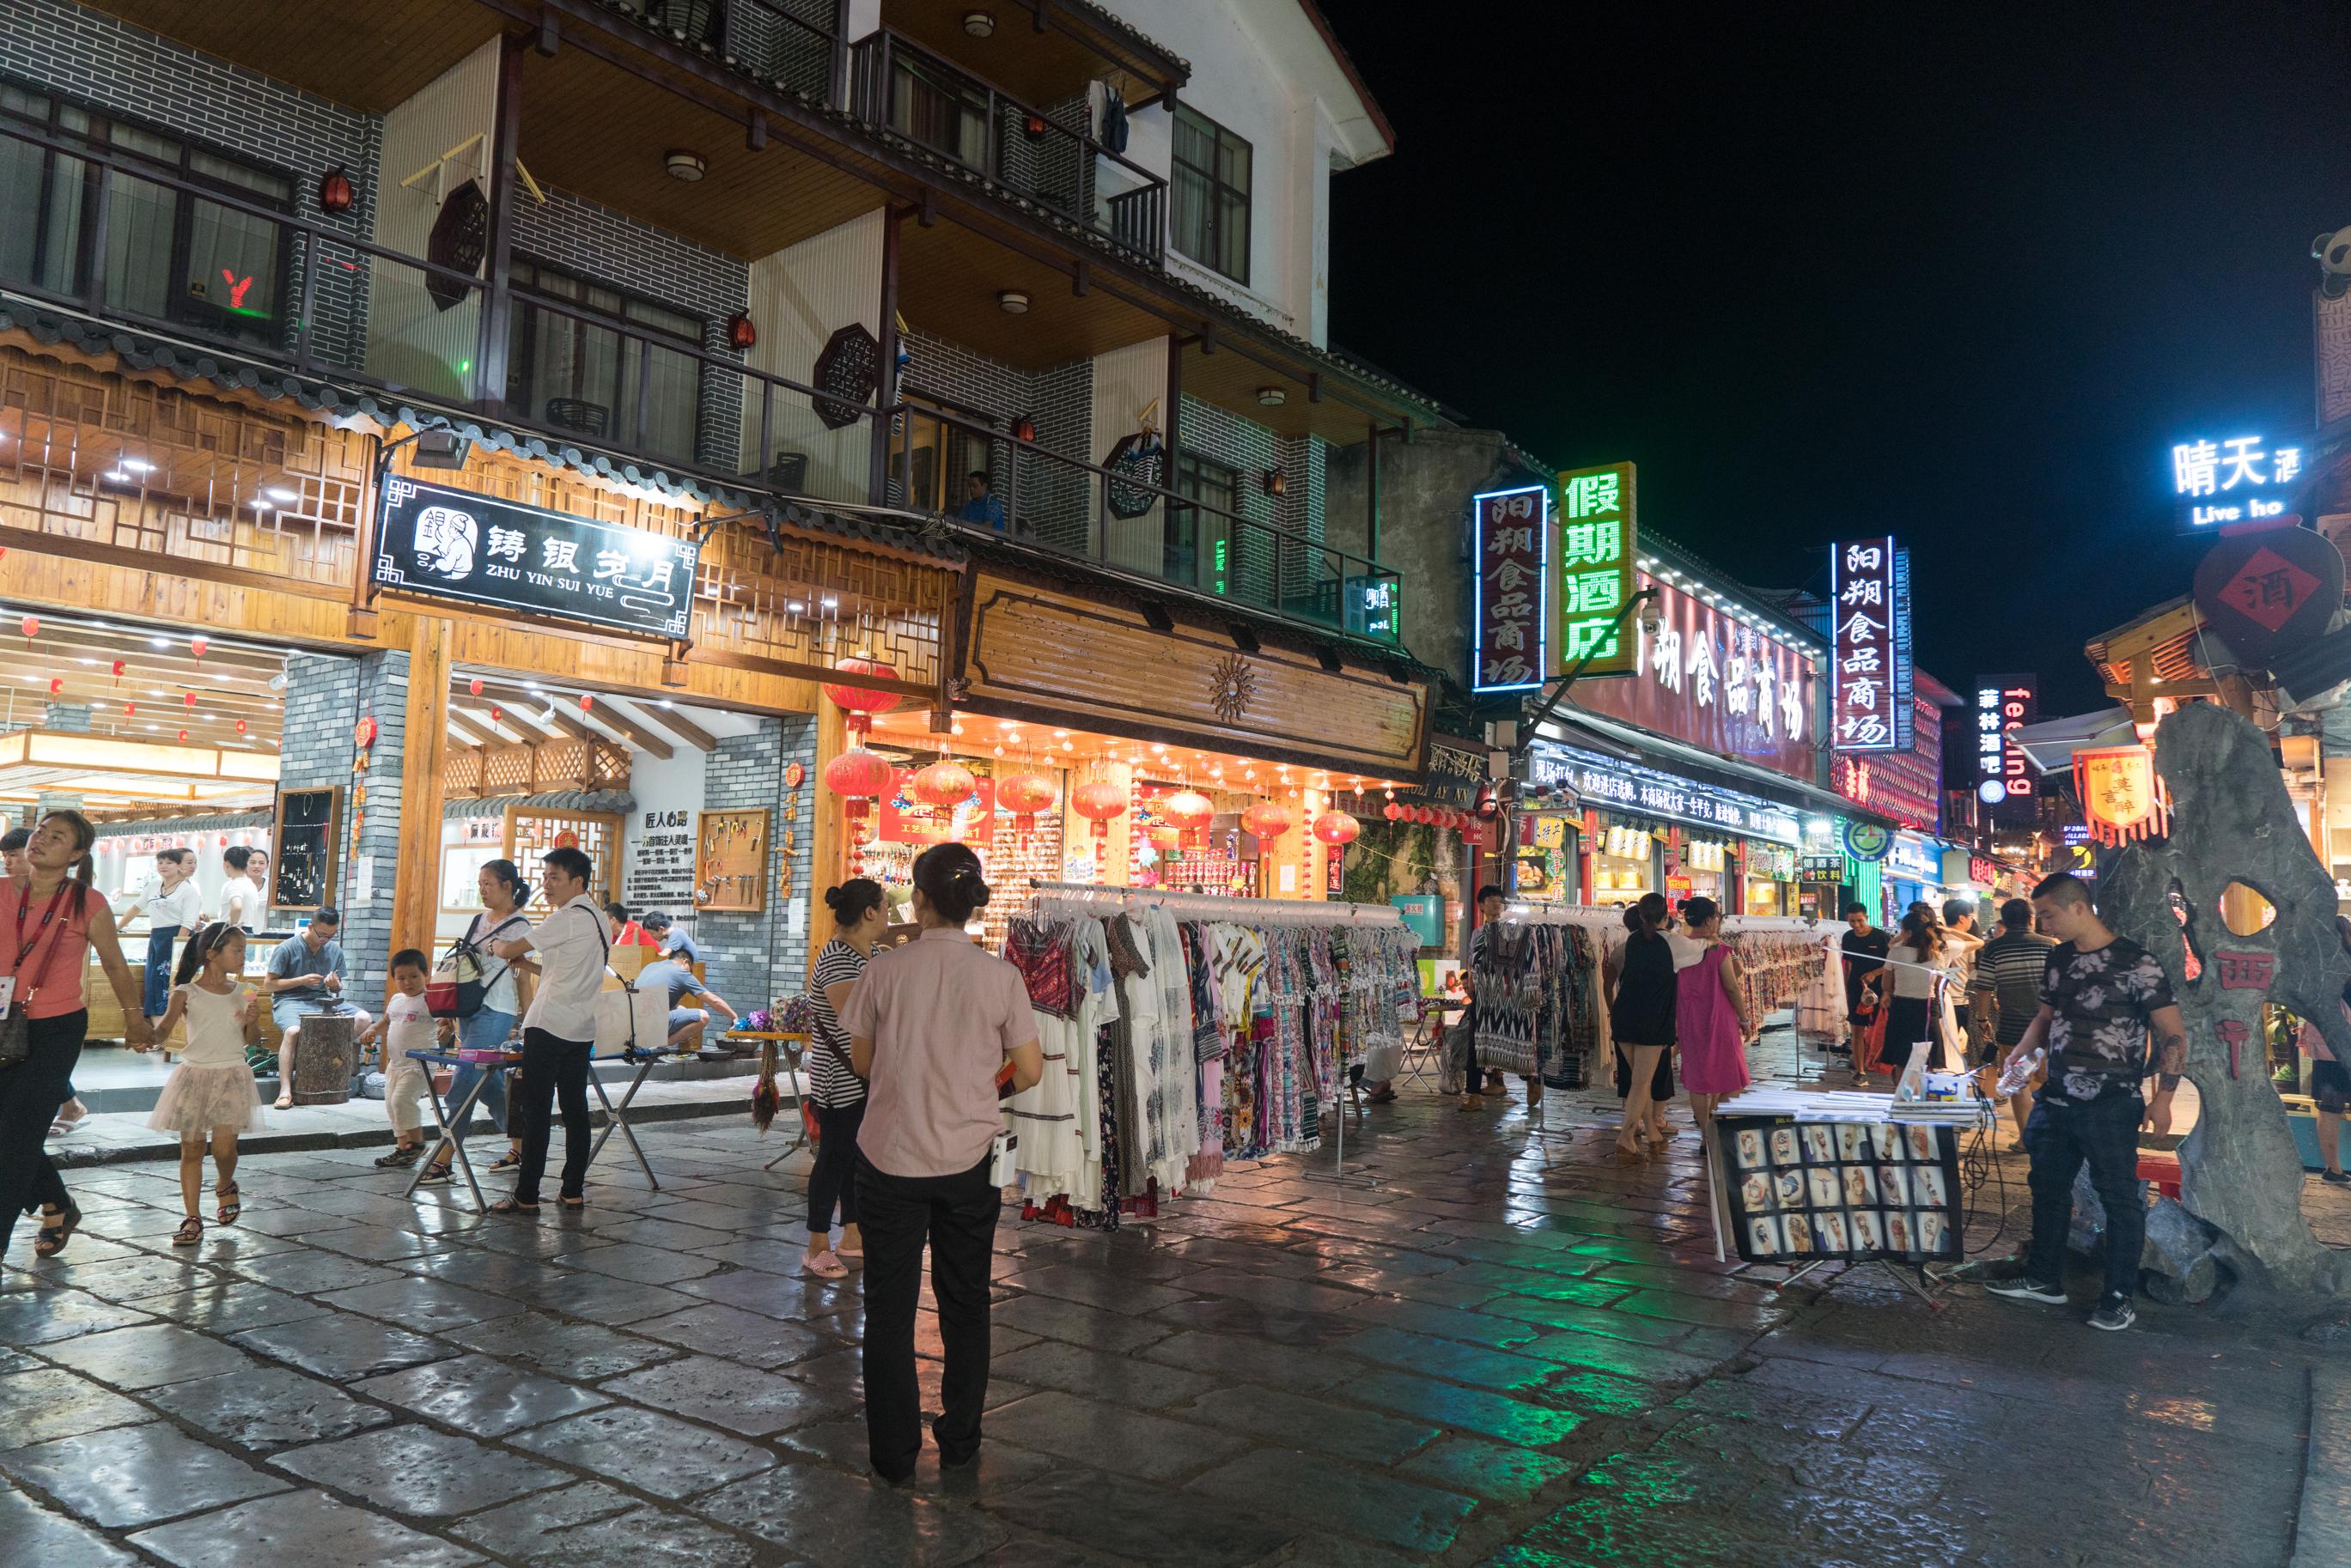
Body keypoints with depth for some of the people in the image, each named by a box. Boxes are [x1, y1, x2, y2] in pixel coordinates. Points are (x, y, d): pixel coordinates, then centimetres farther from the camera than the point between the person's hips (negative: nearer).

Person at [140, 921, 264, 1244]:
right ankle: (192, 1219, 11)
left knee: (224, 1145, -9)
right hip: (195, 1075, -1)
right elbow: (165, 1028, -13)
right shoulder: (187, 994, -4)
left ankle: (226, 1186, 23)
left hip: (233, 1076, 1)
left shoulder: (241, 992, 6)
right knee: (191, 1148, 3)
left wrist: (253, 1021, -8)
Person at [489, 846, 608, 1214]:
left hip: (549, 1025, -9)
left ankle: (526, 1197, -2)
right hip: (582, 1028, 9)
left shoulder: (567, 918, -14)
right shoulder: (597, 917, 14)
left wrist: (498, 945, 11)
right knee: (575, 1107, 9)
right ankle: (573, 1191, 12)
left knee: (535, 1110, -4)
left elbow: (508, 951, -10)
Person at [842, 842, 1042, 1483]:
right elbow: (1030, 1071, -5)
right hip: (969, 1159, 1)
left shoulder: (884, 970, -9)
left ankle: (894, 1451, 19)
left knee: (890, 1307, 12)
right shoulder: (999, 975, -8)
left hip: (890, 1155, -1)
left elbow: (862, 1062, 1)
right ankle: (960, 1440, 28)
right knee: (965, 1303, 17)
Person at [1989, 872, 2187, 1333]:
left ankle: (2120, 1299, 17)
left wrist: (2163, 1099, -19)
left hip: (2109, 1106, -7)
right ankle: (2044, 1279, 30)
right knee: (2047, 1188, 16)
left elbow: (2174, 1034, -13)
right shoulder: (2059, 958, 8)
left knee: (2119, 1199, 4)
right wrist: (2018, 1055, 3)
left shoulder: (2136, 964, -14)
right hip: (2057, 1100, 8)